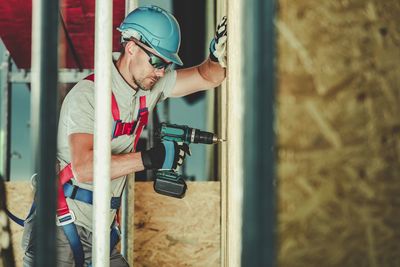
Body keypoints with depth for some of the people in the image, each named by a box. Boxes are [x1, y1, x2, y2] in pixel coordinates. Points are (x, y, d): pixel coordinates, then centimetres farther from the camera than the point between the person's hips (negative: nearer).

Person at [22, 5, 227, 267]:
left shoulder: (149, 84, 5)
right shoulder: (88, 94, -19)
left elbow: (206, 77, 7)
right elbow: (83, 168, -29)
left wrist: (218, 55, -16)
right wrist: (150, 159, -30)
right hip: (60, 227, -7)